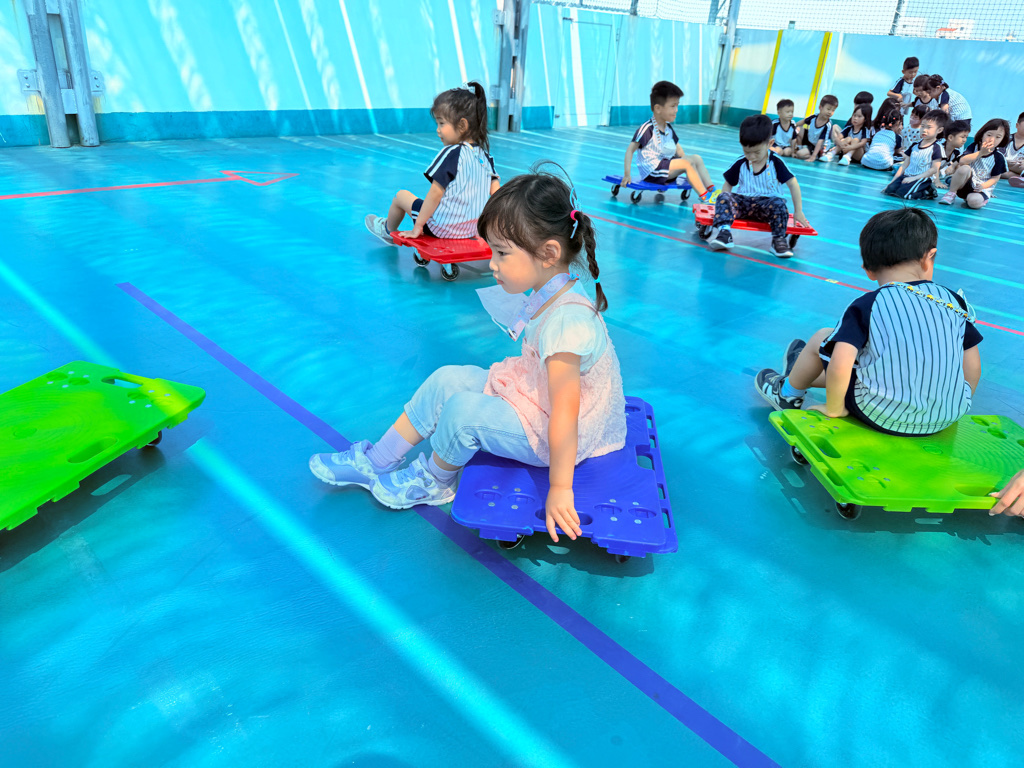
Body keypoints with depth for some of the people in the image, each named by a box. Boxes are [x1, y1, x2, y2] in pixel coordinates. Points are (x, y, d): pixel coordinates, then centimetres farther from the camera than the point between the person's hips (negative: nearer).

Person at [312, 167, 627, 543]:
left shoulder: (566, 321, -32)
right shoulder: (549, 294, -2)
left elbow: (564, 413, -32)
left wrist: (559, 489, -29)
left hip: (563, 433, -9)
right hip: (534, 394, 10)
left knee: (464, 411, -23)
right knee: (447, 379, 3)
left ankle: (433, 482, 10)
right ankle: (376, 461, 14)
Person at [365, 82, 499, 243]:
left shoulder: (451, 153, -18)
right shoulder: (485, 157, 3)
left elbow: (435, 192, -20)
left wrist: (418, 226, -14)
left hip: (441, 227, -7)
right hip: (471, 229, 7)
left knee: (401, 196, 17)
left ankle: (388, 231, 43)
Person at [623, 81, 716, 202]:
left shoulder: (669, 128, 12)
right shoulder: (647, 129, -14)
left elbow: (677, 148, 24)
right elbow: (630, 149, -16)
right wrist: (627, 174, -23)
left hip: (667, 165, 9)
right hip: (651, 171, -9)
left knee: (697, 158, -3)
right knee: (687, 163, -21)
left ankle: (712, 190, -7)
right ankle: (705, 197, -22)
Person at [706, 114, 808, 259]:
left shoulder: (776, 162, -5)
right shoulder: (740, 164, 2)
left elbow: (793, 184, -2)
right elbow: (728, 184, 15)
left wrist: (798, 212, -3)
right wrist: (724, 204, -1)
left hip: (767, 202, -2)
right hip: (742, 201, 2)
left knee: (779, 203, -35)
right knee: (724, 197, -25)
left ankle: (779, 240, -26)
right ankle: (723, 233, -40)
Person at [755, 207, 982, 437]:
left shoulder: (866, 306, -10)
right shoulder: (954, 301, 2)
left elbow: (839, 367, -22)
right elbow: (973, 369, 6)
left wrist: (833, 409, -5)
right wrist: (954, 406, 23)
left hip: (881, 417, -5)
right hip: (944, 420, 5)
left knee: (823, 338, 13)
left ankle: (788, 392, 38)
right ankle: (809, 374, 54)